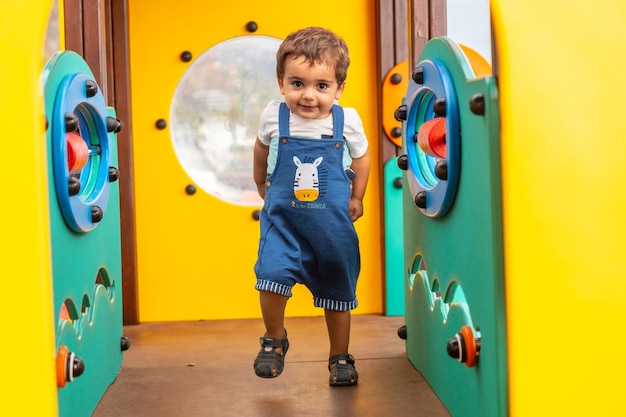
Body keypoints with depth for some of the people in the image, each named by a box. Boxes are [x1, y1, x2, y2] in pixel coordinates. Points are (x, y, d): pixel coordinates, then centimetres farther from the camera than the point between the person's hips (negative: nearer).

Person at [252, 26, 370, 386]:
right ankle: (275, 340, 9)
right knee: (272, 276, -19)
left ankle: (340, 358, 31)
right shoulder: (274, 117, -9)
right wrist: (261, 184, 24)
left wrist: (356, 198, 12)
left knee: (337, 290, 11)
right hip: (283, 217, 0)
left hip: (333, 221, 1)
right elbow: (262, 149, 14)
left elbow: (361, 157, 10)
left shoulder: (348, 120, -10)